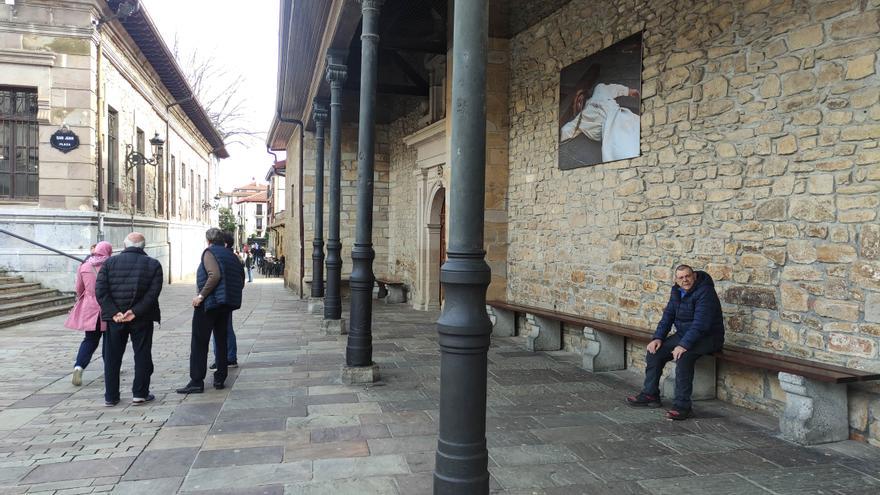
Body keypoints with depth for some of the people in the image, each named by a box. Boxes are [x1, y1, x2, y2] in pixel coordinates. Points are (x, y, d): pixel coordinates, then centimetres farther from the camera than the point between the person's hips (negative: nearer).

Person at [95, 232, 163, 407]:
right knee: (142, 355, 8)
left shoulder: (110, 262, 3)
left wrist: (114, 312, -11)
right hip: (142, 320, -1)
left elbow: (100, 291, -7)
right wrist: (135, 311, -15)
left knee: (112, 358, 11)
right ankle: (140, 394, 9)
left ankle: (111, 396, 17)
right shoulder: (153, 264, -2)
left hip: (115, 319, 2)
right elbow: (153, 292, -13)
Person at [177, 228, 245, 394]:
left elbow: (214, 275, -24)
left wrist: (201, 295, -20)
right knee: (221, 341, 15)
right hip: (226, 305, 7)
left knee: (199, 343, -1)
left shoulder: (210, 252, -7)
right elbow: (241, 281, 13)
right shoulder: (231, 255, 15)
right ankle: (220, 379, 18)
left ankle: (196, 382, -1)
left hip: (209, 302, -7)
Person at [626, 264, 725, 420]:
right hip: (683, 334, 8)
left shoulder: (705, 292, -21)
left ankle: (682, 406, -28)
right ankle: (650, 395, 7)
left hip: (707, 337, -8)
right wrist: (658, 338, -6)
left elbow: (700, 324, -29)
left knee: (683, 357, -34)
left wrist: (684, 345, -35)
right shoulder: (677, 291, 6)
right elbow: (668, 316, 8)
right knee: (654, 351, -4)